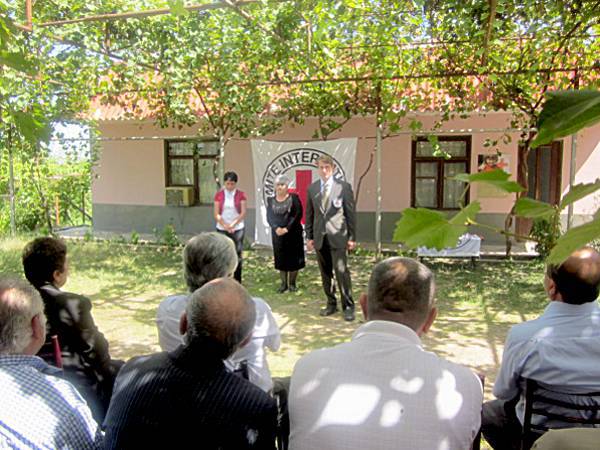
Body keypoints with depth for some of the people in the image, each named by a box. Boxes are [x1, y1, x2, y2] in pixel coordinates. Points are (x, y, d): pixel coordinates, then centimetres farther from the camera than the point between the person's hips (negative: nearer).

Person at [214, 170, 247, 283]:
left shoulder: (241, 194, 0)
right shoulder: (218, 195, 2)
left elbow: (243, 213, -4)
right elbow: (216, 214, -1)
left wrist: (233, 224, -14)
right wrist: (226, 225, -13)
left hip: (237, 229, -1)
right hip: (222, 229, 1)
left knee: (237, 255, 2)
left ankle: (237, 282, 10)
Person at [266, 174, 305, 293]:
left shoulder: (294, 198, -2)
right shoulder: (271, 200, 8)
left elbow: (298, 214, -10)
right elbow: (269, 216, 1)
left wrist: (287, 228, -16)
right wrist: (276, 228, -17)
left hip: (293, 233, -3)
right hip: (277, 233, 3)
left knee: (293, 258, 2)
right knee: (280, 258, 6)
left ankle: (292, 283, 14)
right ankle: (284, 283, 16)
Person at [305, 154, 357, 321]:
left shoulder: (344, 187, -1)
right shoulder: (312, 188, 9)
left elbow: (351, 213, -1)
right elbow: (309, 214, 12)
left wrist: (352, 237, -3)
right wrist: (309, 236, 8)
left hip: (337, 236, -4)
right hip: (319, 237, 4)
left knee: (341, 271, -7)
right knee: (325, 273, 10)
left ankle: (348, 306, 4)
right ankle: (331, 304, 22)